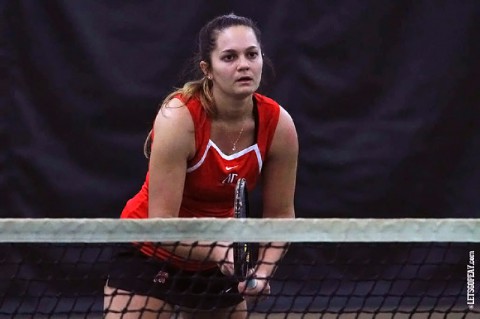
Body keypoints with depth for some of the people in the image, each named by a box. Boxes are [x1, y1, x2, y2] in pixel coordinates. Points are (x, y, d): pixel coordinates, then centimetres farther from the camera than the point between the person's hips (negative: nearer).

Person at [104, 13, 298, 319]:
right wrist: (220, 252, -41)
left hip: (220, 256, 4)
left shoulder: (279, 125, -16)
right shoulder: (178, 118, -28)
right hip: (153, 251, -4)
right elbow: (161, 223, -28)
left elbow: (280, 213, -6)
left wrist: (263, 270, -22)